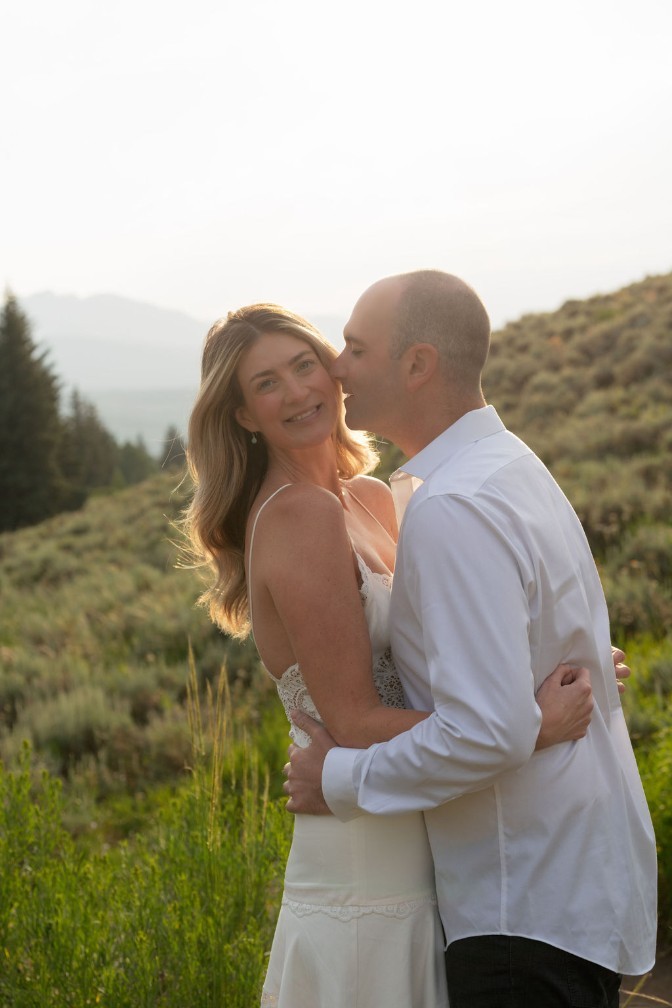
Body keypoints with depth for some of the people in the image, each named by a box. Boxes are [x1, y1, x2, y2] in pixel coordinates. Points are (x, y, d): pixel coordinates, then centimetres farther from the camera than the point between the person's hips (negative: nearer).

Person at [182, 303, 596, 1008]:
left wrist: (562, 660, 3)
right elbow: (356, 724, -21)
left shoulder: (370, 499, 9)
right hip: (369, 863, -8)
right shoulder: (300, 516, -18)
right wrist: (534, 728, -23)